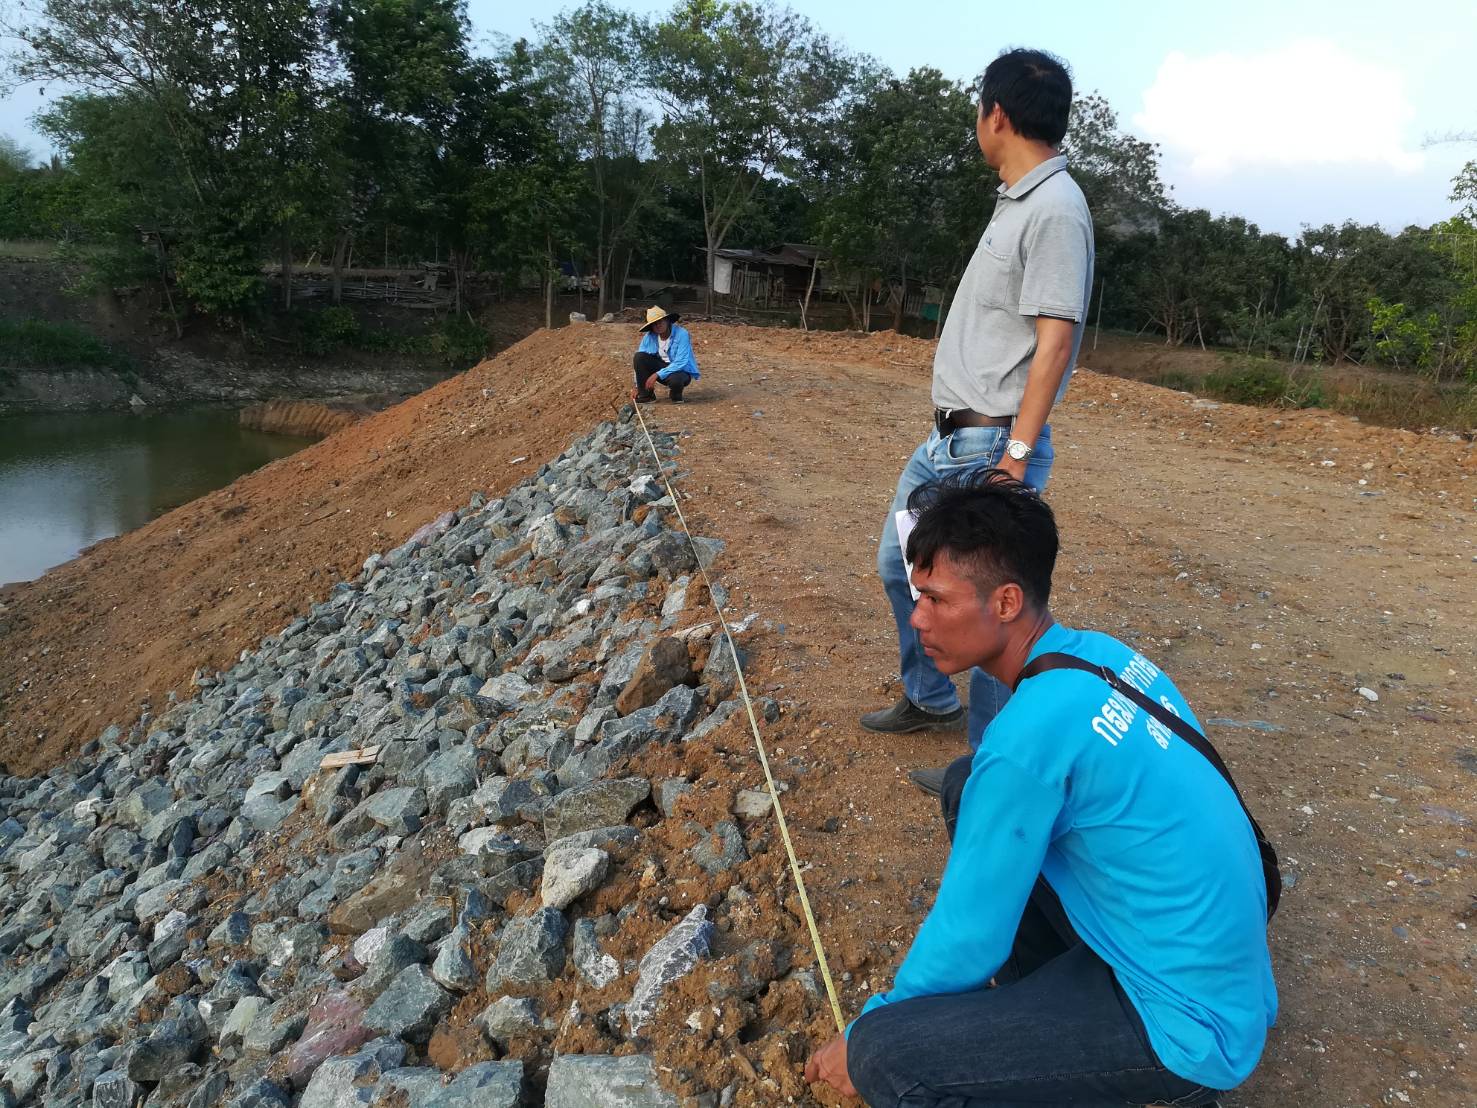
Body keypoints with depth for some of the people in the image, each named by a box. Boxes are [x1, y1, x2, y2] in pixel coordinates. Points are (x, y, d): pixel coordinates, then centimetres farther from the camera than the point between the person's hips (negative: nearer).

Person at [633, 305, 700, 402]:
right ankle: (646, 394, -8)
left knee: (675, 379, -40)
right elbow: (639, 362, -4)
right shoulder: (649, 336, -9)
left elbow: (680, 363, -27)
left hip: (682, 371, -5)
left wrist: (657, 375, -31)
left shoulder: (682, 334, -22)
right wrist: (637, 387, -8)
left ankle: (676, 394, -3)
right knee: (639, 356, -19)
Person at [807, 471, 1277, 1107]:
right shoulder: (1100, 651, -2)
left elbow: (968, 940, -17)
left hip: (1190, 1024, -8)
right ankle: (1055, 991, 17)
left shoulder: (1025, 740, -29)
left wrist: (863, 1033, 0)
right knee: (968, 787, 10)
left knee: (880, 1057, -18)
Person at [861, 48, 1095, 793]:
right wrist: (954, 431, 19)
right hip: (946, 437, 10)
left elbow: (1055, 342, -20)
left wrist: (1015, 457, -22)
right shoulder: (1015, 202, 14)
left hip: (991, 446, -10)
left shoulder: (1054, 209, -15)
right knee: (898, 565, 20)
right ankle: (930, 700, 39)